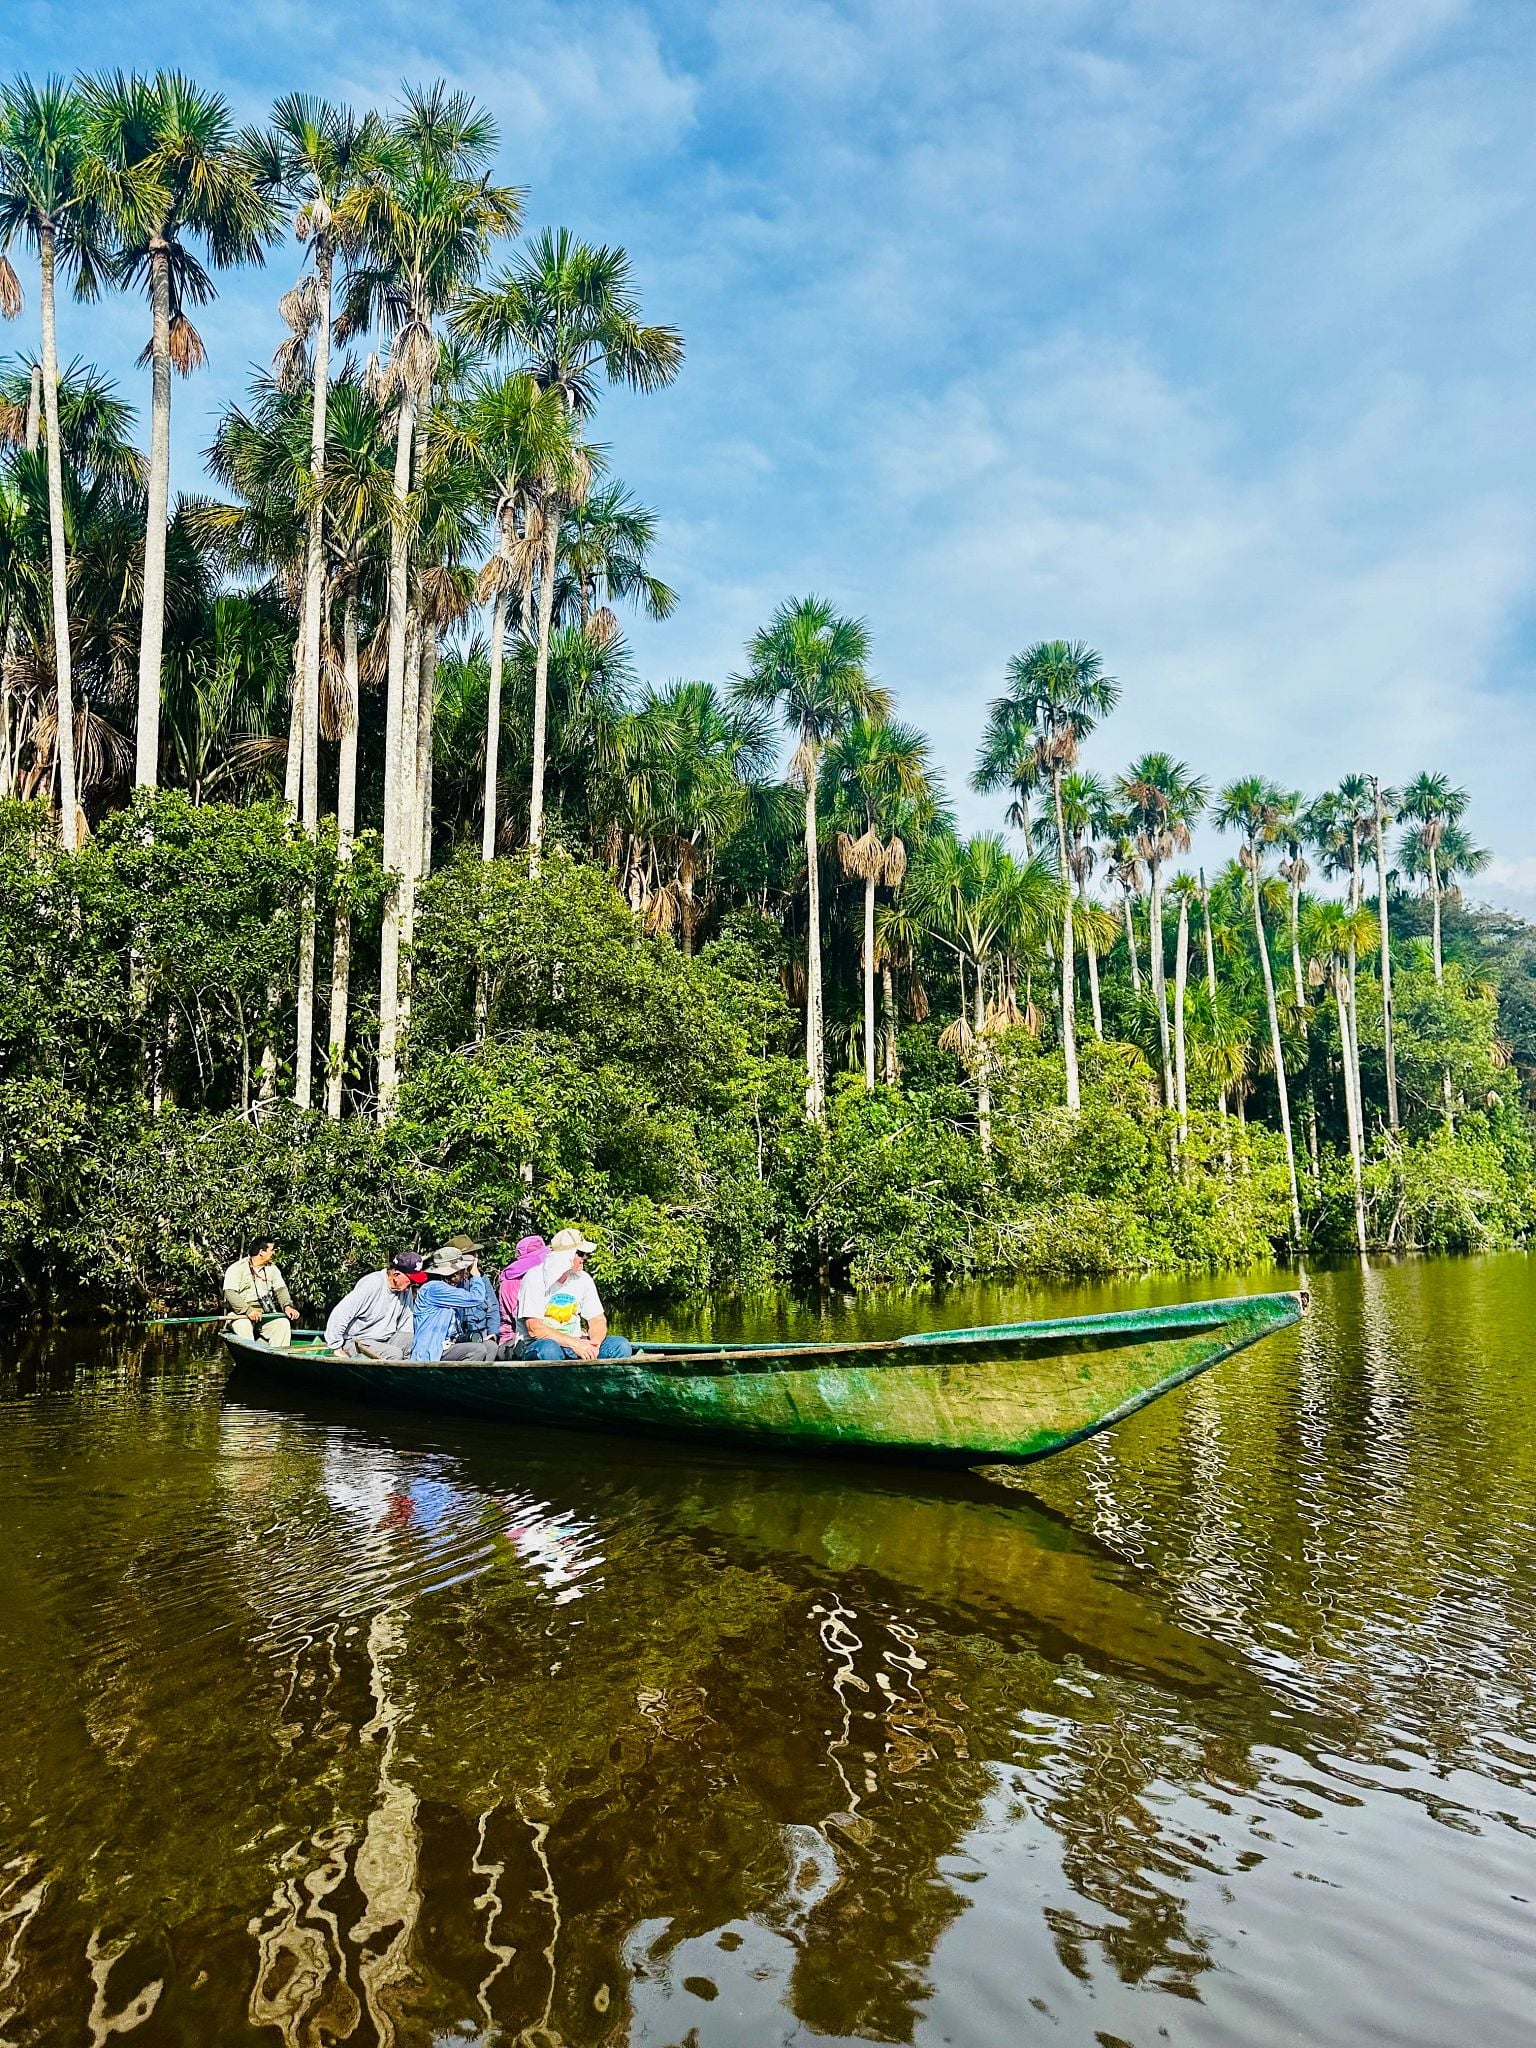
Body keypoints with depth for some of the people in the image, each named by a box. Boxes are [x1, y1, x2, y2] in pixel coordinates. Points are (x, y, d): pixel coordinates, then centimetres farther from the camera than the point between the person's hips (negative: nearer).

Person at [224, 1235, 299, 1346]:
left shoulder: (272, 1268, 15)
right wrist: (248, 1311, -29)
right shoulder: (237, 1268, -4)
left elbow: (281, 1289, 9)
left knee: (283, 1322, -22)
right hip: (240, 1314, -4)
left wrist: (287, 1306, -13)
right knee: (243, 1325, -35)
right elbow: (230, 1293, -15)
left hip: (265, 1314, 4)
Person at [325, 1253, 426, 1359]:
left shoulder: (406, 1291, 0)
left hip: (386, 1340, 7)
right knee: (394, 1354, -30)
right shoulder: (371, 1285, -20)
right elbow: (339, 1314, -20)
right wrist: (336, 1347, -16)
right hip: (357, 1341, -7)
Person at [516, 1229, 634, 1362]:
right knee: (549, 1350, -41)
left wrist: (594, 1344, -16)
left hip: (576, 1344, 5)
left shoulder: (583, 1279, 6)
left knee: (621, 1345, -17)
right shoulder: (535, 1278, -11)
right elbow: (534, 1329, -17)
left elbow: (598, 1320, 7)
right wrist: (574, 1343, -24)